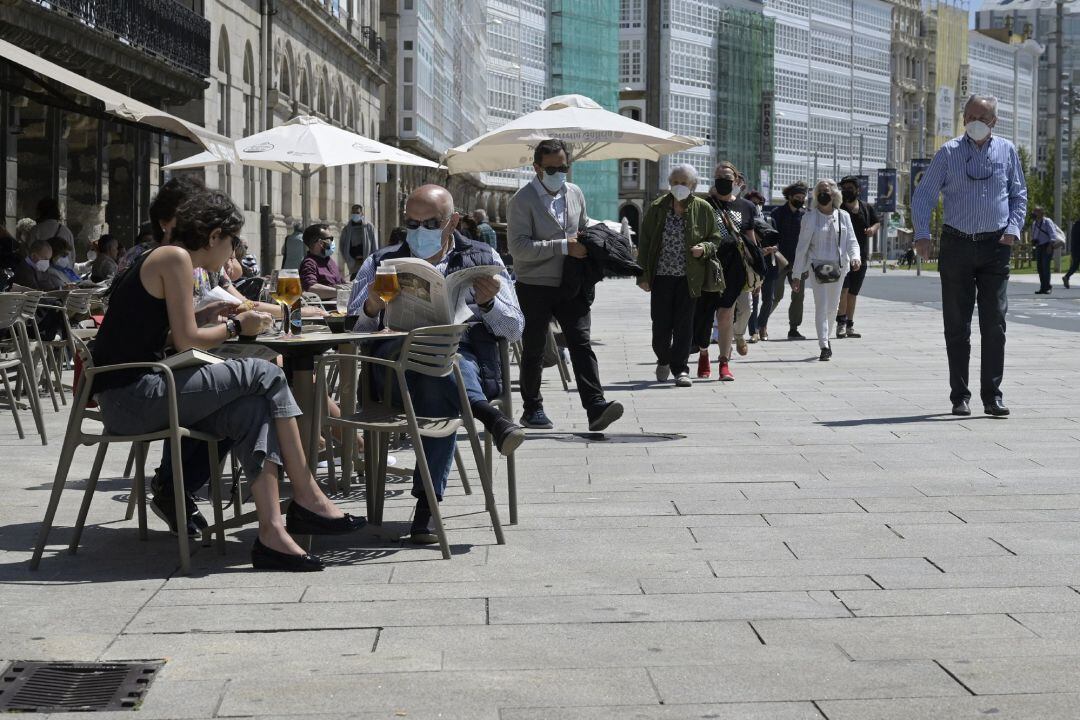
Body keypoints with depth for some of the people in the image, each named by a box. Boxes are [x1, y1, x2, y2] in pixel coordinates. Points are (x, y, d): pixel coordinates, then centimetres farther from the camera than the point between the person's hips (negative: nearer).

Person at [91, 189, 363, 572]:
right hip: (130, 395, -10)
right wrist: (236, 326, 2)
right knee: (264, 374, -9)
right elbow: (186, 340, -12)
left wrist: (209, 317, 13)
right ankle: (307, 497, -2)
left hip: (126, 398, 10)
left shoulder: (159, 259, 21)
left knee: (251, 409, 0)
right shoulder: (175, 258, -8)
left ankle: (272, 532, -12)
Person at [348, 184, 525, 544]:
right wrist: (372, 308, -9)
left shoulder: (482, 259, 20)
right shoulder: (381, 263, 21)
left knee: (439, 394, -36)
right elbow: (356, 332, 13)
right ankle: (488, 415, -39)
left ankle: (427, 505, -33)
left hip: (468, 362, 0)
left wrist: (488, 303, -6)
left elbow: (514, 330, 14)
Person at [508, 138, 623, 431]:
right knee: (533, 350, 7)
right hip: (534, 286, -4)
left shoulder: (575, 193, 12)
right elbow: (518, 247, -18)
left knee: (581, 343, -8)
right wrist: (564, 246, -21)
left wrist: (587, 247, 3)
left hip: (571, 286, 4)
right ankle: (532, 409, 19)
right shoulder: (523, 199, -7)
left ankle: (596, 407, -16)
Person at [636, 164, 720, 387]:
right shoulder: (657, 208, 2)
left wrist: (704, 248, -13)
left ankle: (680, 368, 3)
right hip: (661, 275, 1)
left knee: (684, 324, -2)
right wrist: (643, 275, 1)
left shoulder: (703, 209, 2)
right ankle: (664, 359, 30)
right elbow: (644, 243, 5)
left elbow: (715, 240, 10)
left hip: (689, 277, -1)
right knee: (661, 323, 4)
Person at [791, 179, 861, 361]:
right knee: (821, 306, -11)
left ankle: (826, 337, 30)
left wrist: (855, 257, -15)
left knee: (833, 306, 10)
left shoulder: (843, 216, 9)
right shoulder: (810, 217, 2)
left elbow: (851, 241, 8)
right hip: (818, 266, -3)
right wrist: (797, 274, 1)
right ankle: (824, 347, -16)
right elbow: (802, 246, 3)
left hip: (839, 266, 3)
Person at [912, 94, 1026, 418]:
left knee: (994, 323, -3)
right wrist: (922, 233, -10)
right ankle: (959, 396, 9)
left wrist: (1013, 228, -2)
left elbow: (1019, 195, 14)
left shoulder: (1007, 151, 7)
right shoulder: (949, 152, 2)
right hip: (956, 245, -1)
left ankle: (992, 395, 2)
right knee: (956, 324, 3)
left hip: (995, 246, 1)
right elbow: (924, 195, 2)